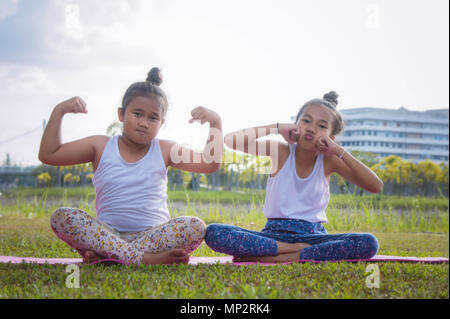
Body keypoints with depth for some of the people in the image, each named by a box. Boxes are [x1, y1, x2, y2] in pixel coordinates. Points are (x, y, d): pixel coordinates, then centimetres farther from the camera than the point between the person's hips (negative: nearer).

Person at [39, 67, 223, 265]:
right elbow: (48, 155, 3)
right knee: (60, 217, -26)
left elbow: (210, 164, 4)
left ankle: (103, 253, -32)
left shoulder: (165, 150, 10)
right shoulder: (100, 147, 7)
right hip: (107, 233, 0)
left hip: (153, 233, 0)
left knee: (195, 227, -28)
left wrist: (215, 123, -5)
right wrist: (59, 111, -3)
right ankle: (144, 259, -39)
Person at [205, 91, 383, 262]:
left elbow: (376, 186, -9)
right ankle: (297, 250, -21)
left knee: (369, 244, -29)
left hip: (312, 236, 1)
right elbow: (231, 141, -14)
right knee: (213, 233, -26)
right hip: (274, 233, -1)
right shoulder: (281, 151, -1)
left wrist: (339, 151, -14)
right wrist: (276, 128, -13)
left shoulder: (329, 161, 2)